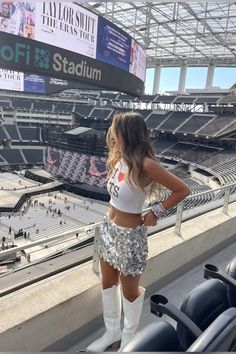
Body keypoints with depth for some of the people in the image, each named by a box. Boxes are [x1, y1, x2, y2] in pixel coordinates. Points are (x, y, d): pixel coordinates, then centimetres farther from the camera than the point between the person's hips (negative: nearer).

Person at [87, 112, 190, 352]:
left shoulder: (146, 164, -24)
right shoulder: (119, 158, -2)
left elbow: (182, 190, -17)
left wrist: (156, 212, -14)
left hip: (129, 235, -7)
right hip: (108, 229, 8)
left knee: (129, 290, 16)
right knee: (108, 283, 21)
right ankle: (112, 332, 45)